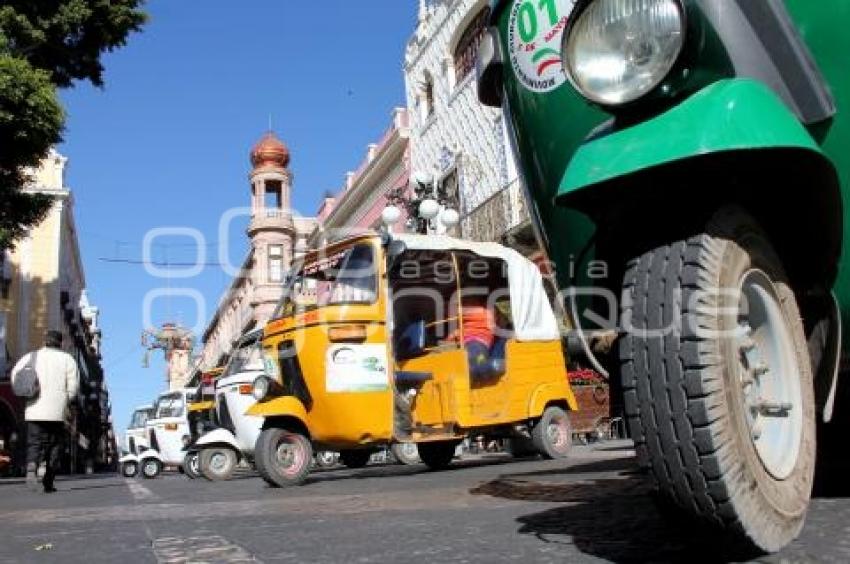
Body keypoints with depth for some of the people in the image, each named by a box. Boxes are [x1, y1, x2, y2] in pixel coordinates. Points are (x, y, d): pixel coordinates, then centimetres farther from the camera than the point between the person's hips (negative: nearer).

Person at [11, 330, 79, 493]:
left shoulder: (31, 356, 11)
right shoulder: (67, 359, 6)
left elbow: (15, 374, -4)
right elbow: (73, 385, -2)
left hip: (34, 411, 1)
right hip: (57, 412, -1)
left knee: (34, 443, 5)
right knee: (54, 446, 9)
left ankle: (31, 467, -25)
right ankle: (48, 483, 9)